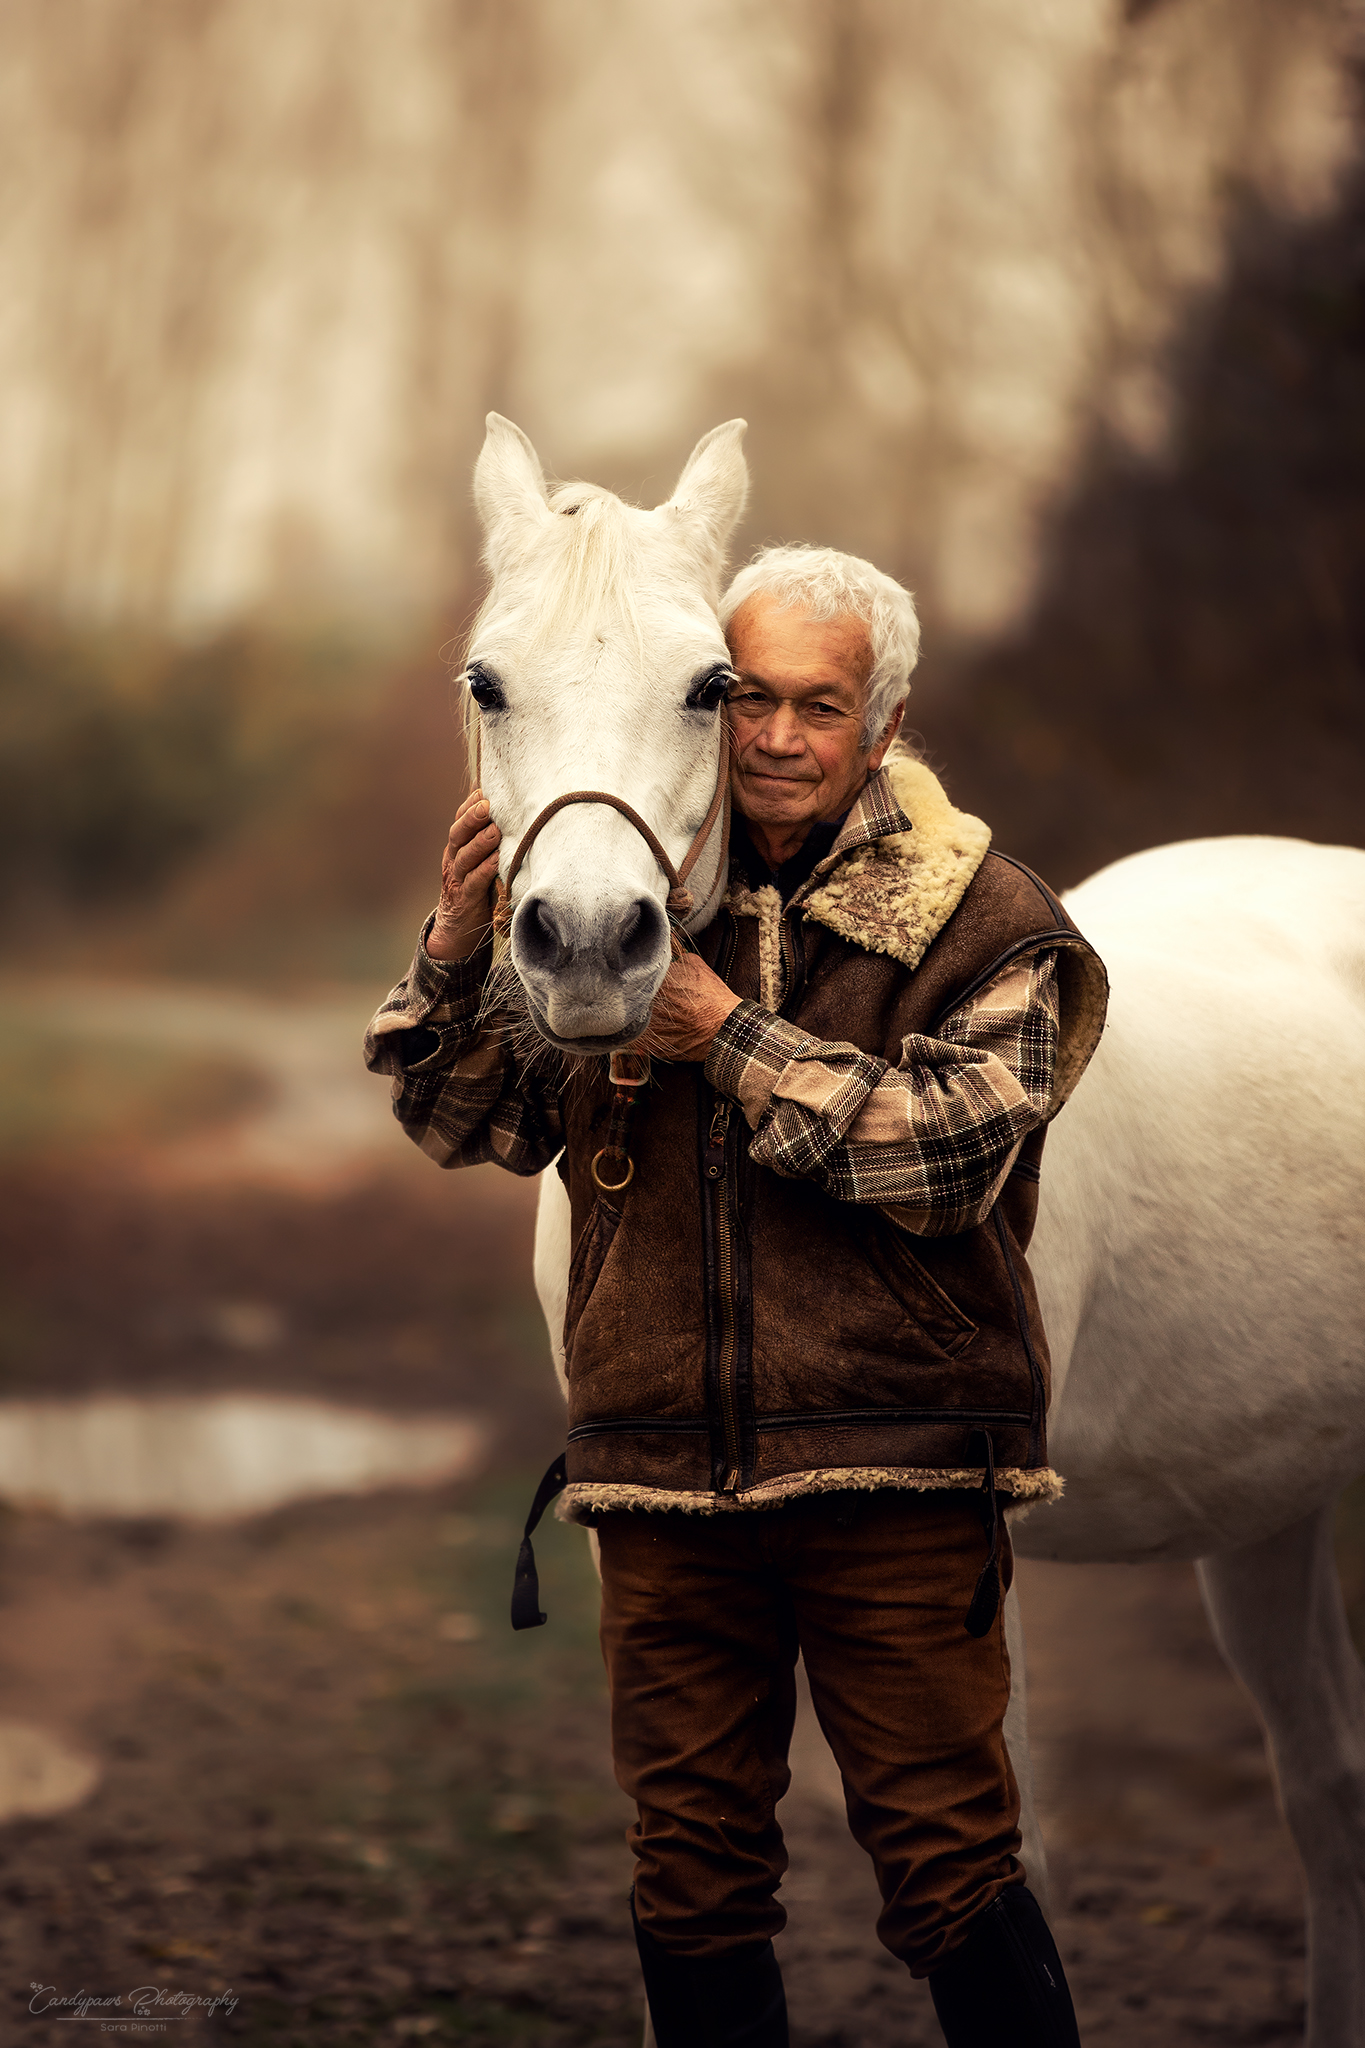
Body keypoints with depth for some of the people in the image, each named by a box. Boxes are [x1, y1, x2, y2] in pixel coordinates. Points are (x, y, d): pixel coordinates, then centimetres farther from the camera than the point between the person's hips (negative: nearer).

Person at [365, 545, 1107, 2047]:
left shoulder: (983, 923, 0)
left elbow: (952, 1147, -14)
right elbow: (469, 1129, 10)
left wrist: (737, 1042, -15)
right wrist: (457, 958, -7)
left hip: (892, 1472, -3)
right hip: (662, 1474, 3)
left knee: (948, 1870, -1)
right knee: (691, 1882, 11)